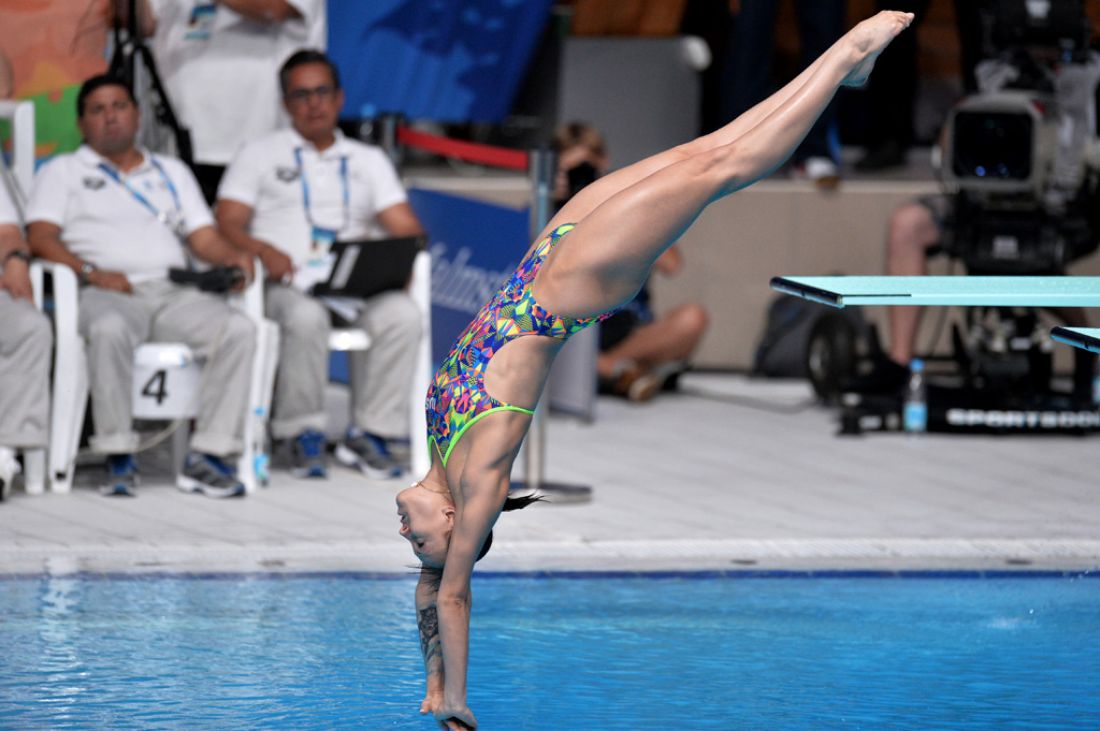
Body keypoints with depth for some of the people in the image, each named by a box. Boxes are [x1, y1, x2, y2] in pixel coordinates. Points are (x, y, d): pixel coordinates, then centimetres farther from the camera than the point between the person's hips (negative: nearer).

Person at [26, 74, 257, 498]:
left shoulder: (172, 173, 31)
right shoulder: (63, 172, 20)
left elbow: (204, 238, 22)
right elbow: (40, 238, 4)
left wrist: (231, 257, -3)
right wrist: (91, 272, -13)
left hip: (174, 292, 3)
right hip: (106, 294, -3)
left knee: (238, 329, -27)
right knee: (110, 329, -41)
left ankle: (208, 456, -30)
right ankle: (118, 459, -35)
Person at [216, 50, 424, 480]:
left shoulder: (369, 161, 27)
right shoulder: (259, 156, 20)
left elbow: (407, 229, 15)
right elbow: (227, 223, 6)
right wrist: (262, 251, -16)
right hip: (289, 283, -2)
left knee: (402, 315, -32)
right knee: (307, 318, -39)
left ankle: (373, 433, -25)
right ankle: (303, 434, -24)